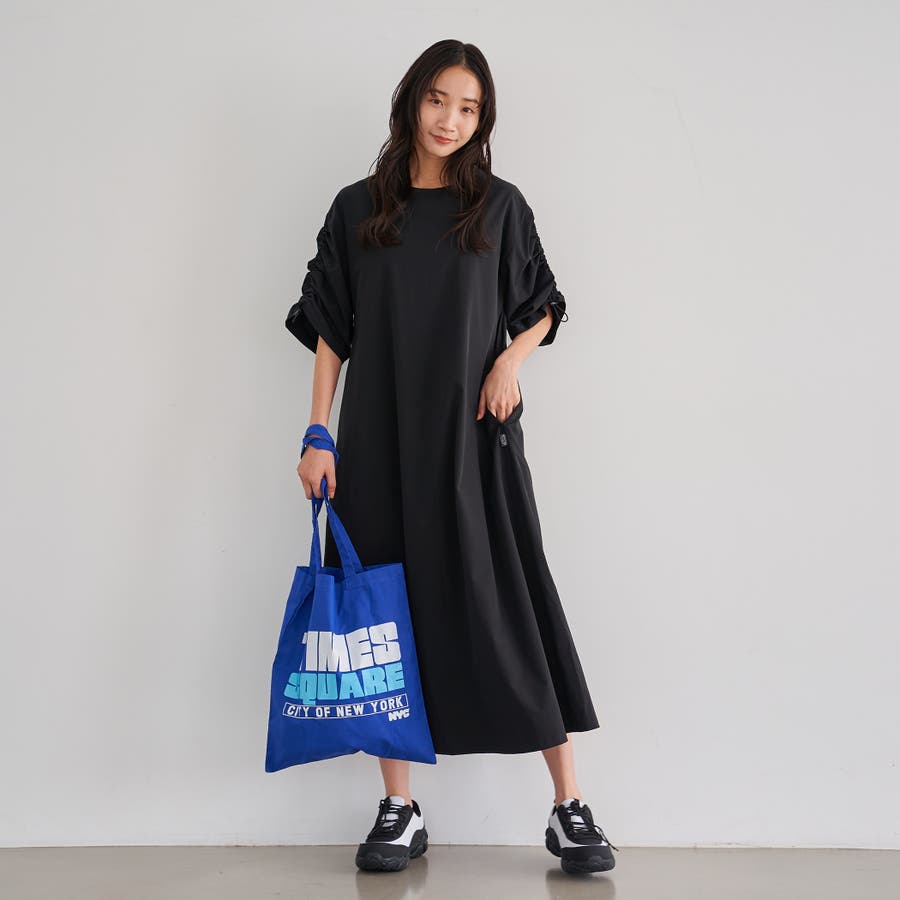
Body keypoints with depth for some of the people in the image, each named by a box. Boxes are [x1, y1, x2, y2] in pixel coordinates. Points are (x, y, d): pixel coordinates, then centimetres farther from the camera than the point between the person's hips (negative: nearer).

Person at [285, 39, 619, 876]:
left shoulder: (499, 205, 6)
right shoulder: (357, 209, 8)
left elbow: (543, 307, 13)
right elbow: (330, 330, 7)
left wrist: (511, 357, -8)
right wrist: (317, 437, -1)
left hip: (474, 439, -1)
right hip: (380, 442, 1)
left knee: (513, 603, -4)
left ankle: (569, 807, 2)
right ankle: (399, 808, 13)